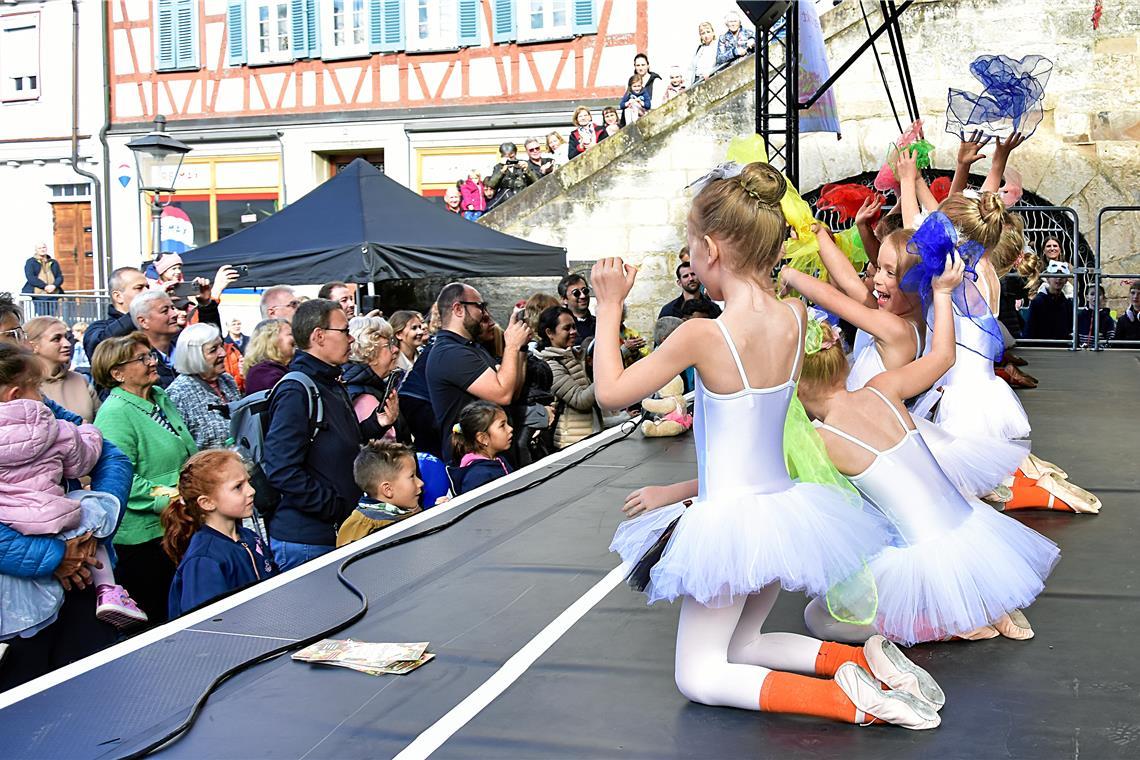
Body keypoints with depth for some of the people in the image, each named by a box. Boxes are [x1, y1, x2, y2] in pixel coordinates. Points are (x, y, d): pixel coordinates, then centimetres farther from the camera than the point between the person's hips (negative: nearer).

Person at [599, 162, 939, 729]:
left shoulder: (703, 334, -22)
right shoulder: (794, 318, -5)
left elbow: (611, 391, -11)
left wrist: (609, 306, -3)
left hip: (730, 518, -7)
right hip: (782, 507, 7)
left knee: (699, 676, 7)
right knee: (742, 646, 25)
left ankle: (849, 699, -11)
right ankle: (868, 659, 6)